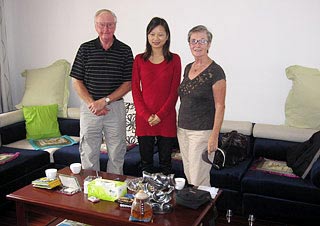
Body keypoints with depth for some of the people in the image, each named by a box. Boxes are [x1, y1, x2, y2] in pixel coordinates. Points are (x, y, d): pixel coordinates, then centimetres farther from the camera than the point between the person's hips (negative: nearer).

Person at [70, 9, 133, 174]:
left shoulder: (125, 51, 1)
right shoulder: (85, 49, 3)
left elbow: (128, 83, -2)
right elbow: (77, 81, 1)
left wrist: (105, 101, -12)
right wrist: (92, 104, -11)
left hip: (115, 107, 0)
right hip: (89, 107, 1)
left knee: (117, 154, 8)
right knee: (88, 153, 8)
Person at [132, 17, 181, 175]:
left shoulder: (174, 59, 1)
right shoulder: (139, 59, 5)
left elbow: (174, 91, -2)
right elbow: (135, 90, 2)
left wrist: (160, 115, -10)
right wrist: (146, 115, -9)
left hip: (166, 118, -1)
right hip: (144, 119, 1)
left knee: (165, 162, 8)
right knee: (146, 162, 9)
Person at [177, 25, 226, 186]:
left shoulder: (215, 71, -12)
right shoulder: (188, 68, 10)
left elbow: (220, 106, -13)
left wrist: (214, 136, -17)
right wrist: (180, 126, 16)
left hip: (202, 131, -7)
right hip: (183, 129, 7)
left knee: (198, 181, -2)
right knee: (188, 176, 15)